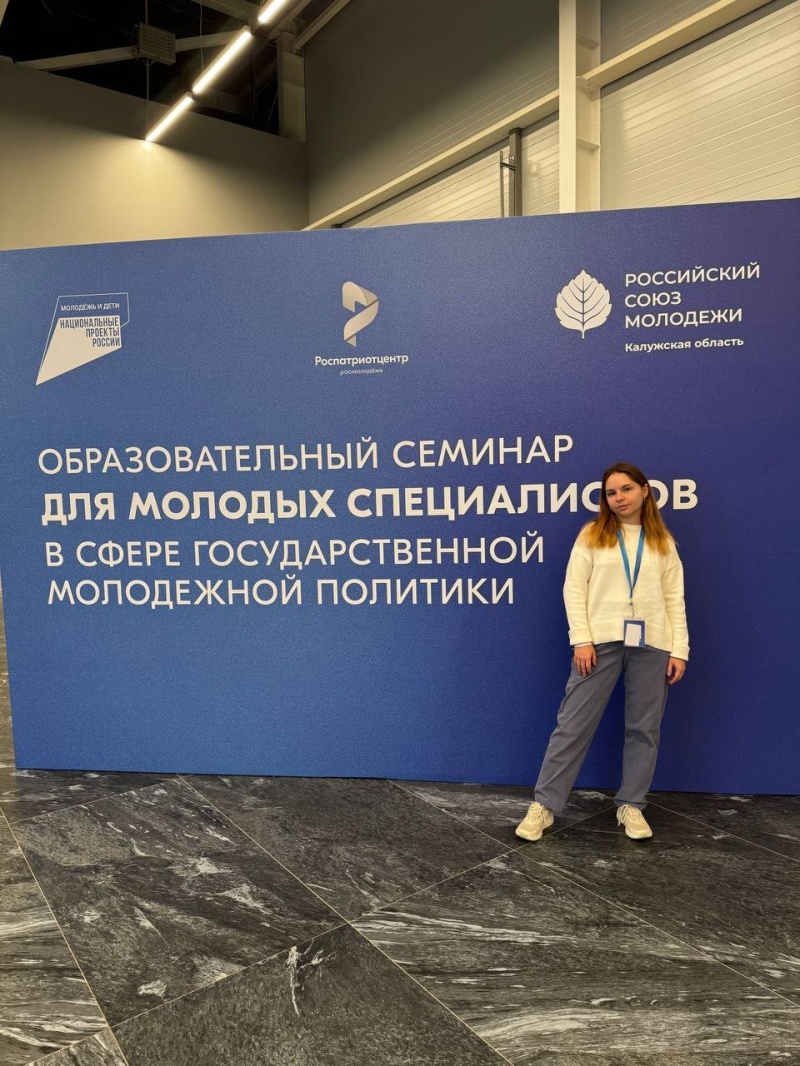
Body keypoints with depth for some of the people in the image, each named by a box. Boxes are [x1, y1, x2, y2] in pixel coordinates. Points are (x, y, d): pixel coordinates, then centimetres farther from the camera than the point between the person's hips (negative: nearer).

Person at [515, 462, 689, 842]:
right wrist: (581, 639, -10)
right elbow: (574, 588, 0)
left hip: (651, 643, 2)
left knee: (644, 727, 9)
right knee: (573, 724, -1)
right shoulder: (592, 535, 5)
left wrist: (679, 649, 0)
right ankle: (544, 804, 8)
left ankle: (631, 805, 24)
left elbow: (674, 598, 8)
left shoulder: (663, 542, 11)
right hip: (601, 640, -2)